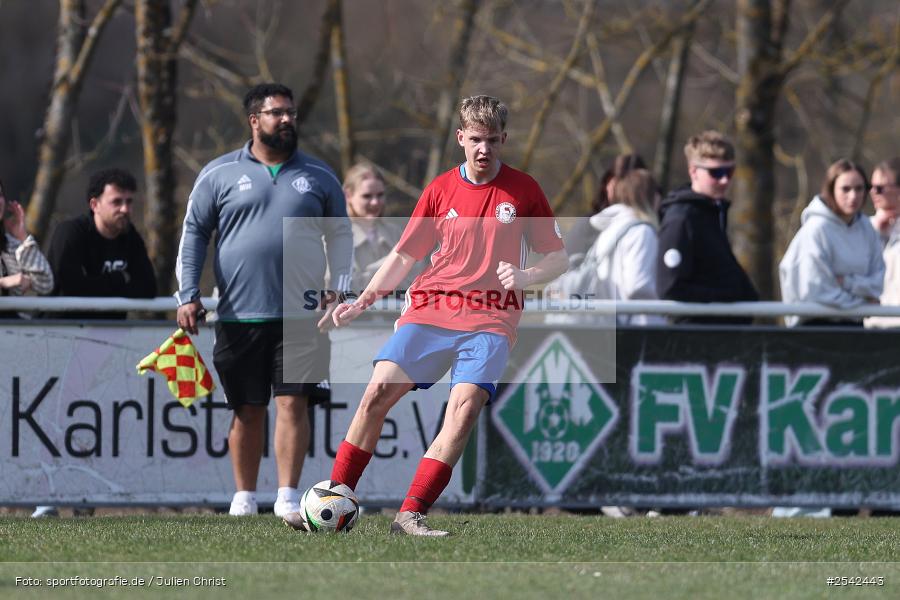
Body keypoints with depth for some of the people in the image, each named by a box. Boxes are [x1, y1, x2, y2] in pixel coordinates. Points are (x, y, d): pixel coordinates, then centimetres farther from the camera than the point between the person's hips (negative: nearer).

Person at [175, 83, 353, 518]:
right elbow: (193, 234, 7)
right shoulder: (219, 175, 6)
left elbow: (340, 235, 15)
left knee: (293, 403, -9)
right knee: (247, 410, 5)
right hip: (239, 317, 0)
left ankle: (287, 497, -8)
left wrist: (337, 292, 2)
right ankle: (244, 497, 15)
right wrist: (187, 295, -2)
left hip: (301, 317, 0)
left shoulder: (319, 176, 10)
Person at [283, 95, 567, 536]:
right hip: (430, 309, 2)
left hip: (490, 320, -2)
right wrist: (362, 302, 4)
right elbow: (403, 257, 16)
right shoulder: (440, 190, 9)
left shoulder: (523, 191, 4)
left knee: (465, 405, -24)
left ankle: (411, 515, -23)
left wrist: (525, 277, -13)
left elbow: (558, 259, 8)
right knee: (378, 391, -14)